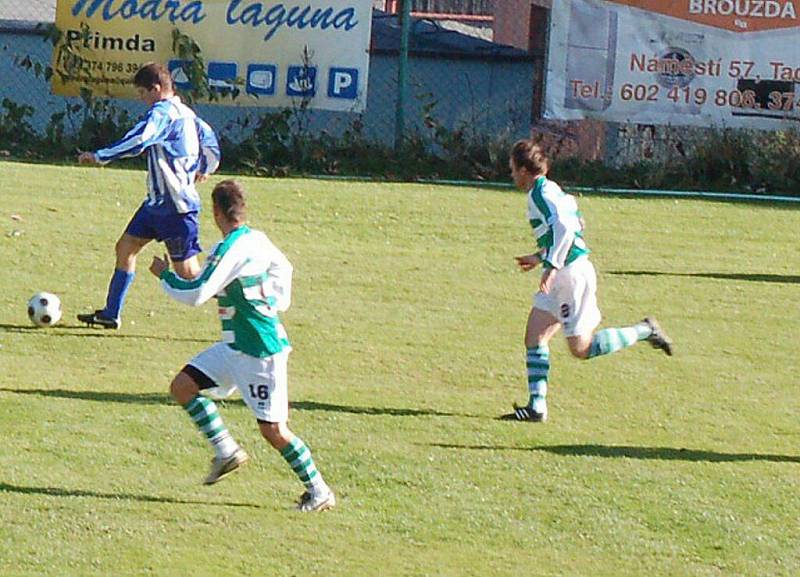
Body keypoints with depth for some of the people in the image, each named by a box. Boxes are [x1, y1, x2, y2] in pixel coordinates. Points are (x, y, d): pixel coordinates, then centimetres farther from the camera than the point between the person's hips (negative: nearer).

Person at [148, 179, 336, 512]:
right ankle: (226, 451, 8)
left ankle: (319, 492, 7)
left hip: (261, 352, -9)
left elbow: (195, 295, -21)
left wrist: (164, 275, -5)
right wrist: (277, 304, 25)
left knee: (272, 430, -4)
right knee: (182, 386, 4)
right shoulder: (257, 240, 5)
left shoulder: (230, 251, -22)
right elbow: (282, 267, 22)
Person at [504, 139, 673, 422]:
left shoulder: (541, 194, -15)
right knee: (534, 337, 6)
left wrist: (552, 265, -29)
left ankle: (644, 331, 5)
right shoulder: (550, 190, 15)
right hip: (563, 274, 10)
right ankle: (536, 406, 4)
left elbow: (565, 227, -29)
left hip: (571, 272, -10)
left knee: (580, 348, -4)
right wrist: (540, 257, 30)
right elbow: (571, 227, 25)